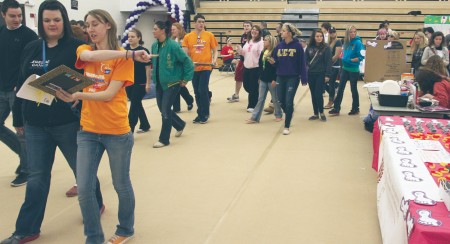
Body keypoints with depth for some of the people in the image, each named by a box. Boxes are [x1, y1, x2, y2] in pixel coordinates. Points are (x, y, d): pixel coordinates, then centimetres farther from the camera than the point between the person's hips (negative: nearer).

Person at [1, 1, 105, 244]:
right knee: (36, 177, 10)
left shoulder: (76, 47, -7)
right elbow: (21, 84, 13)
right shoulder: (30, 49, 8)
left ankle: (96, 205, 36)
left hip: (68, 122, -4)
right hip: (35, 124, 4)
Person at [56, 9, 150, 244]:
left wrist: (77, 96, -28)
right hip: (88, 130, 4)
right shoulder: (84, 50, 6)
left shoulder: (123, 57, -7)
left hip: (116, 132, -3)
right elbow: (91, 56, -20)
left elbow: (109, 94, -16)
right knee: (84, 189, 2)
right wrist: (128, 53, -25)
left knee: (121, 185, 12)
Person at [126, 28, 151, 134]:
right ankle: (145, 125, 30)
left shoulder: (143, 51, -8)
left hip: (140, 83, -6)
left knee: (134, 106, -5)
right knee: (137, 105, 14)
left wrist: (148, 83, -11)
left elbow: (148, 68, -8)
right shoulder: (126, 50, 6)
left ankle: (129, 130, -2)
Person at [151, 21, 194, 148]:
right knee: (162, 108, 14)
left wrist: (186, 79, -11)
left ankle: (164, 140, 11)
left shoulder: (173, 45, -18)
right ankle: (180, 125, 40)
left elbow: (187, 62, -15)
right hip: (159, 83, 7)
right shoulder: (155, 45, 2)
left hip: (172, 82, -7)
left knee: (165, 110, -4)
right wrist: (154, 75, 15)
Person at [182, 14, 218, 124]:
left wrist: (214, 60, -13)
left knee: (203, 90, -8)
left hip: (206, 67, -3)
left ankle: (205, 114, 7)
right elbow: (185, 53, 3)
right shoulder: (188, 37, 4)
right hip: (193, 68, 3)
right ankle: (200, 114, 23)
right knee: (197, 92, 10)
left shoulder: (209, 35, 1)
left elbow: (215, 51, 5)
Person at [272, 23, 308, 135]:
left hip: (293, 78, -4)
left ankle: (286, 126, 11)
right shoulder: (279, 46, 4)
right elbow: (275, 61, 8)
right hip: (280, 77, 4)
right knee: (281, 101, 10)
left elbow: (302, 63, -8)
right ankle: (288, 114, 41)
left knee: (288, 102, -2)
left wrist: (304, 79, -10)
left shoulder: (297, 46, -8)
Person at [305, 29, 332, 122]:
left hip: (321, 74, -4)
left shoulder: (326, 48, -5)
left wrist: (327, 75, -12)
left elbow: (328, 62, -7)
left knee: (318, 94, -7)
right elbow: (305, 60, 10)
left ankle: (321, 113, 12)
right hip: (311, 74, 4)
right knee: (313, 94, 8)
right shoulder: (309, 47, 5)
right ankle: (315, 114, 18)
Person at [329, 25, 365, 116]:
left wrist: (351, 60, -22)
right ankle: (336, 109, 6)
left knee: (353, 89, 7)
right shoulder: (346, 42, 5)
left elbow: (361, 57, -17)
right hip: (345, 68, 6)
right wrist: (343, 58, 0)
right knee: (340, 89, 3)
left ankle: (355, 109, 21)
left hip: (354, 69, -6)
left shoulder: (358, 43, -13)